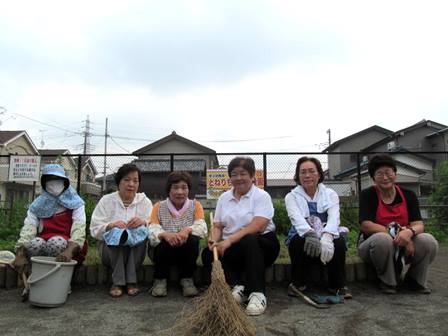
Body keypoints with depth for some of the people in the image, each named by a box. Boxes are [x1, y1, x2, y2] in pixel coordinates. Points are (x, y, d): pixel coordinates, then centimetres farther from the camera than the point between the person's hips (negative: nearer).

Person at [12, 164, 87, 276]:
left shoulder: (75, 204, 1)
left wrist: (69, 251, -35)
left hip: (66, 246, -2)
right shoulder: (37, 205, 9)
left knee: (56, 241, -33)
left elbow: (79, 229, -15)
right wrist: (20, 254, -25)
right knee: (36, 242, -30)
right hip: (42, 246, 2)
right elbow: (28, 229, -6)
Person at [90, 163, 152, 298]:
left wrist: (144, 222, -28)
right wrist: (111, 225, -26)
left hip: (136, 250, 1)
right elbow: (95, 230, -5)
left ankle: (131, 281, -25)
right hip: (110, 248, -1)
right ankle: (117, 282, -26)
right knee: (117, 232, -31)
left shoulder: (145, 201, 5)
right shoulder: (106, 200, 4)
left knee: (140, 230, -29)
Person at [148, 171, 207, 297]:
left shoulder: (195, 205, 1)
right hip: (164, 250, 0)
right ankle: (160, 280, -11)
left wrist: (188, 230, -37)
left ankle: (187, 280, -13)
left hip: (187, 252, 1)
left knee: (193, 240, -30)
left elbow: (202, 227, -15)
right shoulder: (159, 207, 0)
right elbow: (152, 231, -15)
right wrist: (165, 234, -38)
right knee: (165, 242, -32)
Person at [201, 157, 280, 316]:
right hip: (231, 248, 5)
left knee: (249, 241, -37)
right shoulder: (223, 198, 10)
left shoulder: (261, 196, -7)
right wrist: (214, 239, -16)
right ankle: (238, 287, -23)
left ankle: (257, 293, -33)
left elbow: (257, 227, -21)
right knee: (208, 254, -20)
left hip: (262, 244, -4)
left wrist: (229, 240, -29)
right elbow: (217, 226, 7)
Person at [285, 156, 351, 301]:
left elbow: (334, 217, -15)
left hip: (328, 238, 1)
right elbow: (297, 218, -19)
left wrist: (326, 237, -38)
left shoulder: (330, 194, 6)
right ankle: (299, 283, -9)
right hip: (303, 238, 0)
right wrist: (310, 234, -42)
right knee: (298, 241, -33)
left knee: (339, 241, -31)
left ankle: (337, 285, -9)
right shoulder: (292, 196, 3)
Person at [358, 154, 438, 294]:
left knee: (428, 241, -23)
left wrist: (409, 232, -32)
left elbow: (419, 224, -8)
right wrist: (397, 234, -25)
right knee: (382, 239, -36)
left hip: (404, 247, 3)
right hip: (375, 246, -3)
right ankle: (388, 281, -9)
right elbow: (366, 226, -19)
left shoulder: (408, 195, 1)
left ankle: (415, 280, 4)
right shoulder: (368, 195, -9)